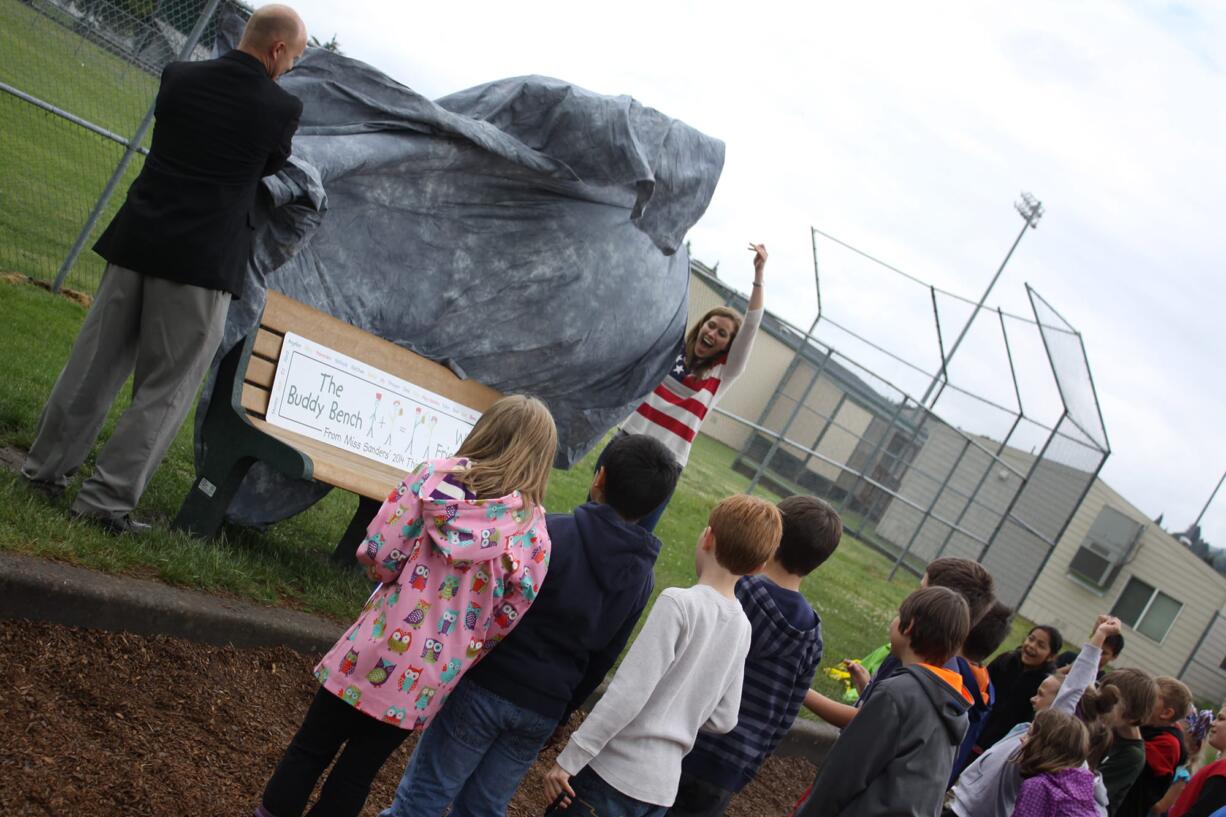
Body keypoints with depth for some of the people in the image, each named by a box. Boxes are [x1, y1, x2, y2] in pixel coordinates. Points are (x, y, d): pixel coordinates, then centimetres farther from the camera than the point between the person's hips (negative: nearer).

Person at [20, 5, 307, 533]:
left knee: (95, 362, 16)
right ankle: (107, 500, 3)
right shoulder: (281, 107, -7)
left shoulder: (179, 77, 5)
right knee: (164, 389, 4)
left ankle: (46, 467, 26)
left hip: (137, 241, 5)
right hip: (203, 260, -5)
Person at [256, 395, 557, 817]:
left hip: (375, 650, -1)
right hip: (426, 677, 1)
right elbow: (508, 617, -8)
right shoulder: (533, 530, -9)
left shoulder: (432, 477, -9)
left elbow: (377, 555, -11)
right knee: (356, 773, 18)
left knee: (310, 750, 18)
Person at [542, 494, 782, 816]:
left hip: (615, 772, -6)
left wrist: (569, 759, -14)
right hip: (664, 787, 6)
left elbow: (628, 694, -19)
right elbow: (722, 719, 10)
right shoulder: (742, 627, 4)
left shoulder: (679, 602, -16)